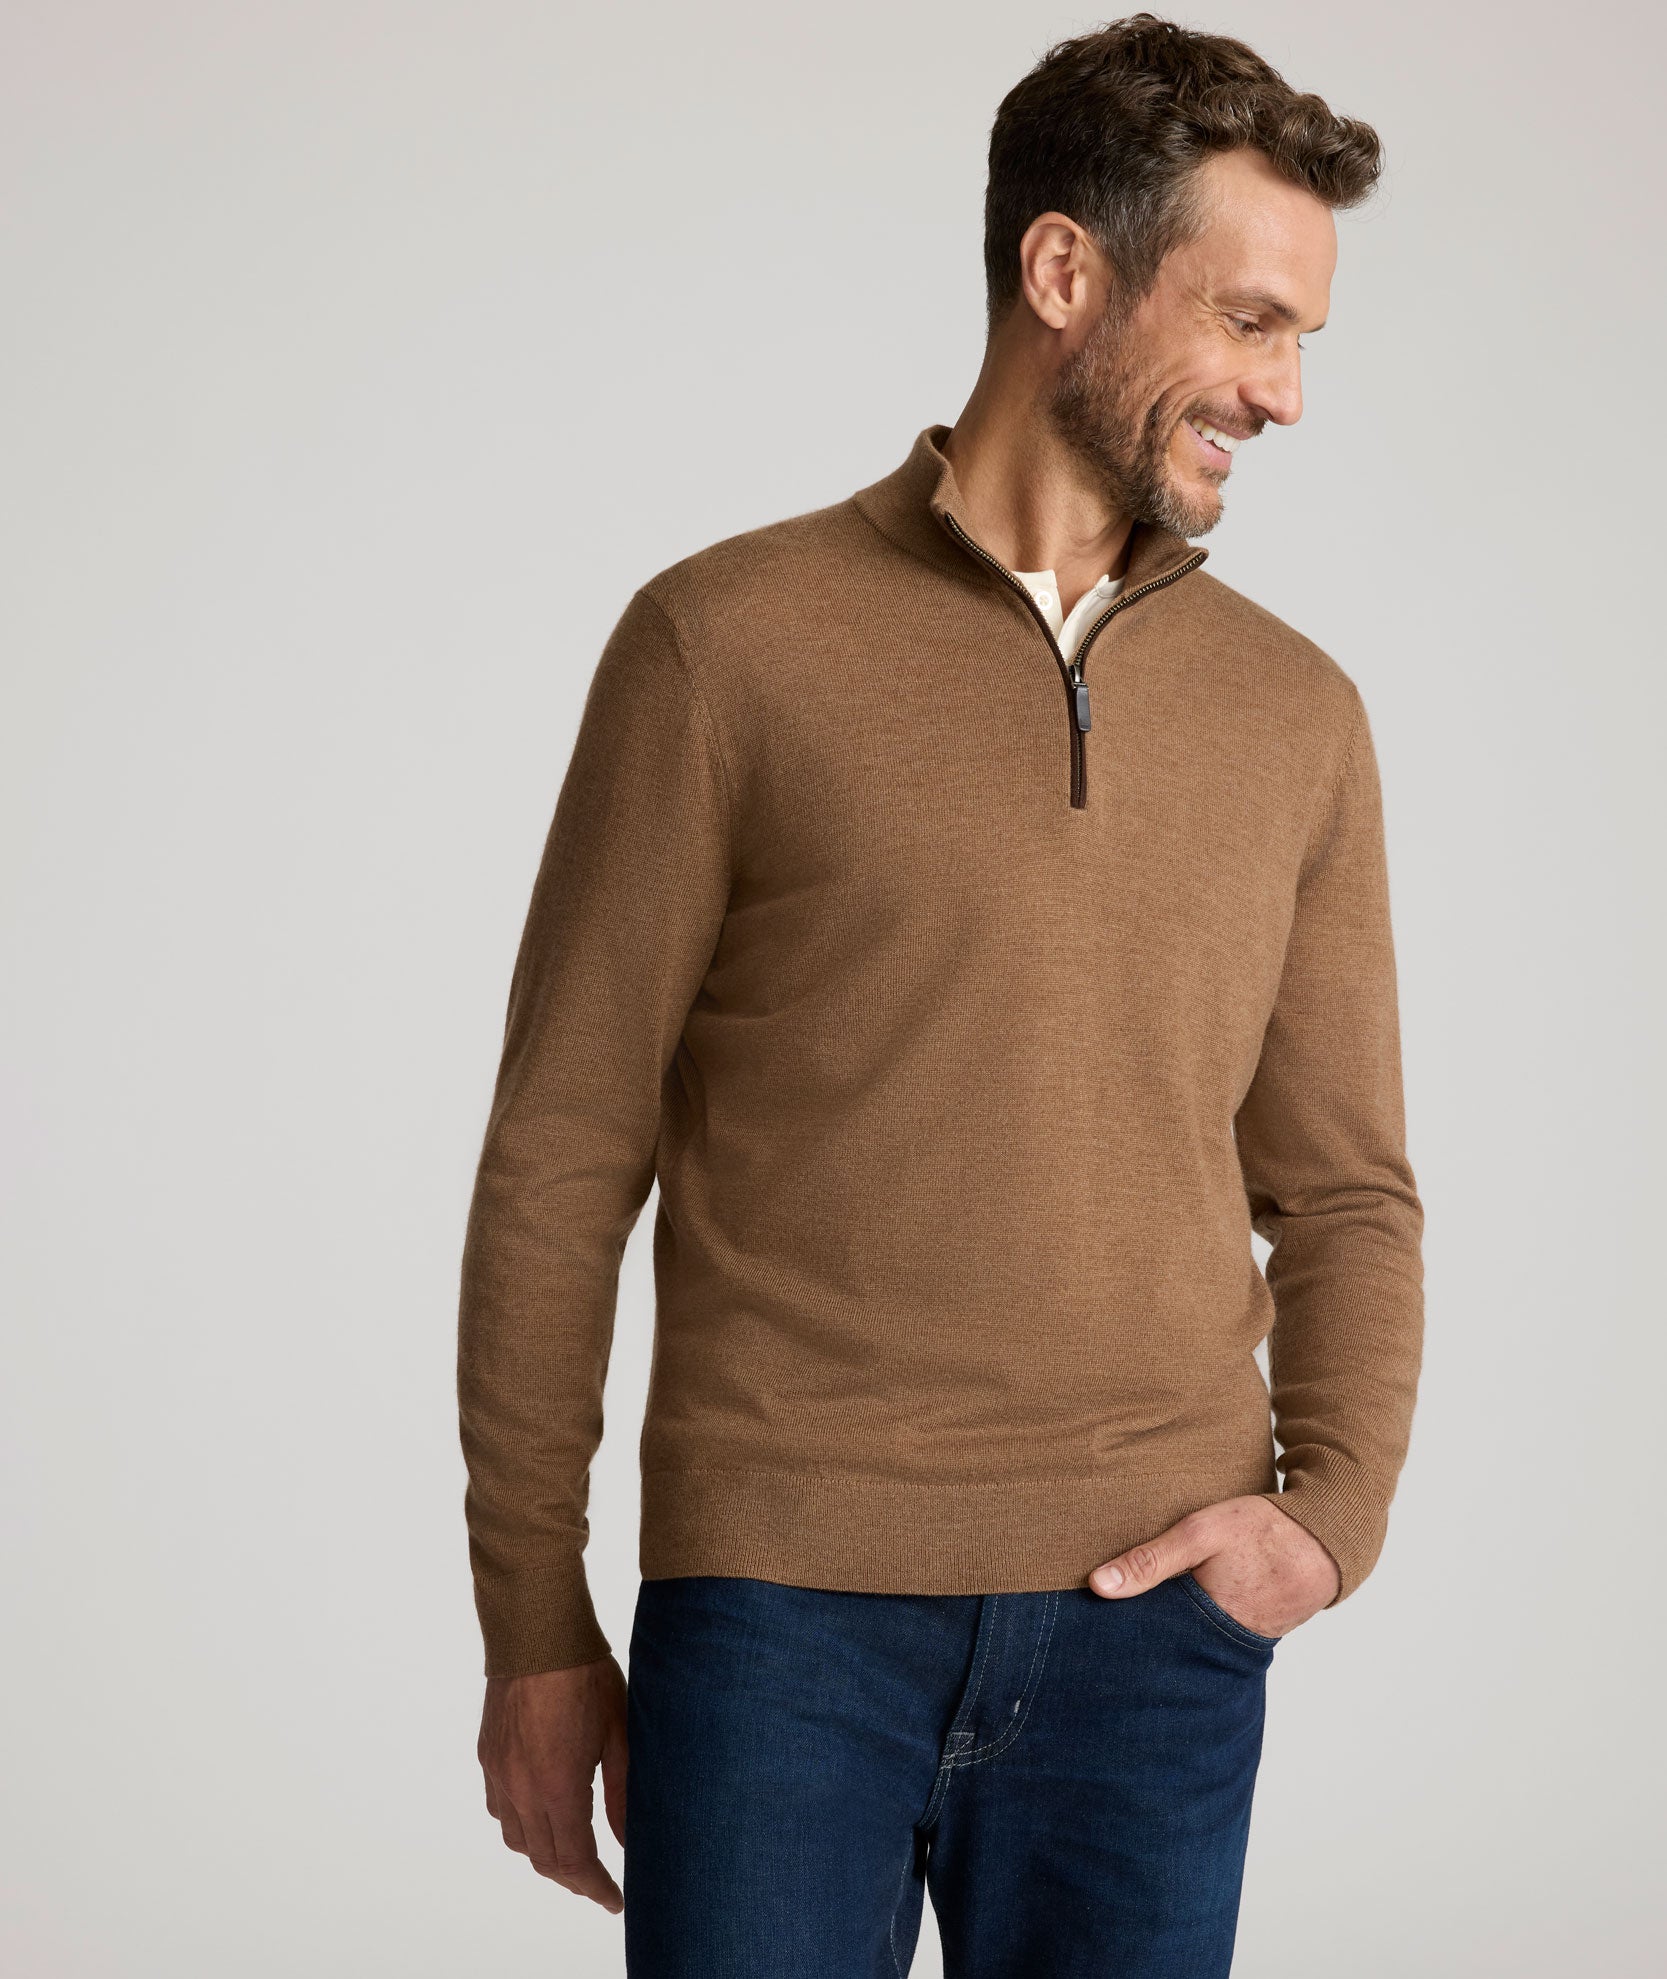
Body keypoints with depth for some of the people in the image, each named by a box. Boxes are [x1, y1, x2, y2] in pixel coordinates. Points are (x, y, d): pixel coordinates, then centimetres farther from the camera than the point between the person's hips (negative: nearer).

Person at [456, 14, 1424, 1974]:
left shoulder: (1298, 716, 10)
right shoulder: (729, 641, -2)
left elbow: (1345, 1188, 14)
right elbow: (561, 1163, 0)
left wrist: (1333, 1507, -3)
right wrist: (532, 1619, 0)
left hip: (1153, 1626, 3)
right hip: (782, 1603, -3)